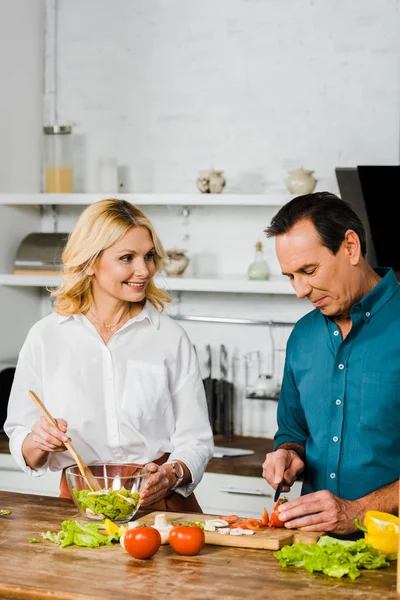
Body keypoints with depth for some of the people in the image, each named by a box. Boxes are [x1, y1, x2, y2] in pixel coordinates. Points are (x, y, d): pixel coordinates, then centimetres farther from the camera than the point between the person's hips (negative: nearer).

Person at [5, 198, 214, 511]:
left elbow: (195, 441, 6)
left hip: (162, 506, -1)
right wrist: (38, 442, -11)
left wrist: (172, 474, -14)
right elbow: (21, 445, 11)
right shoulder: (46, 337, 7)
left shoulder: (171, 337, 7)